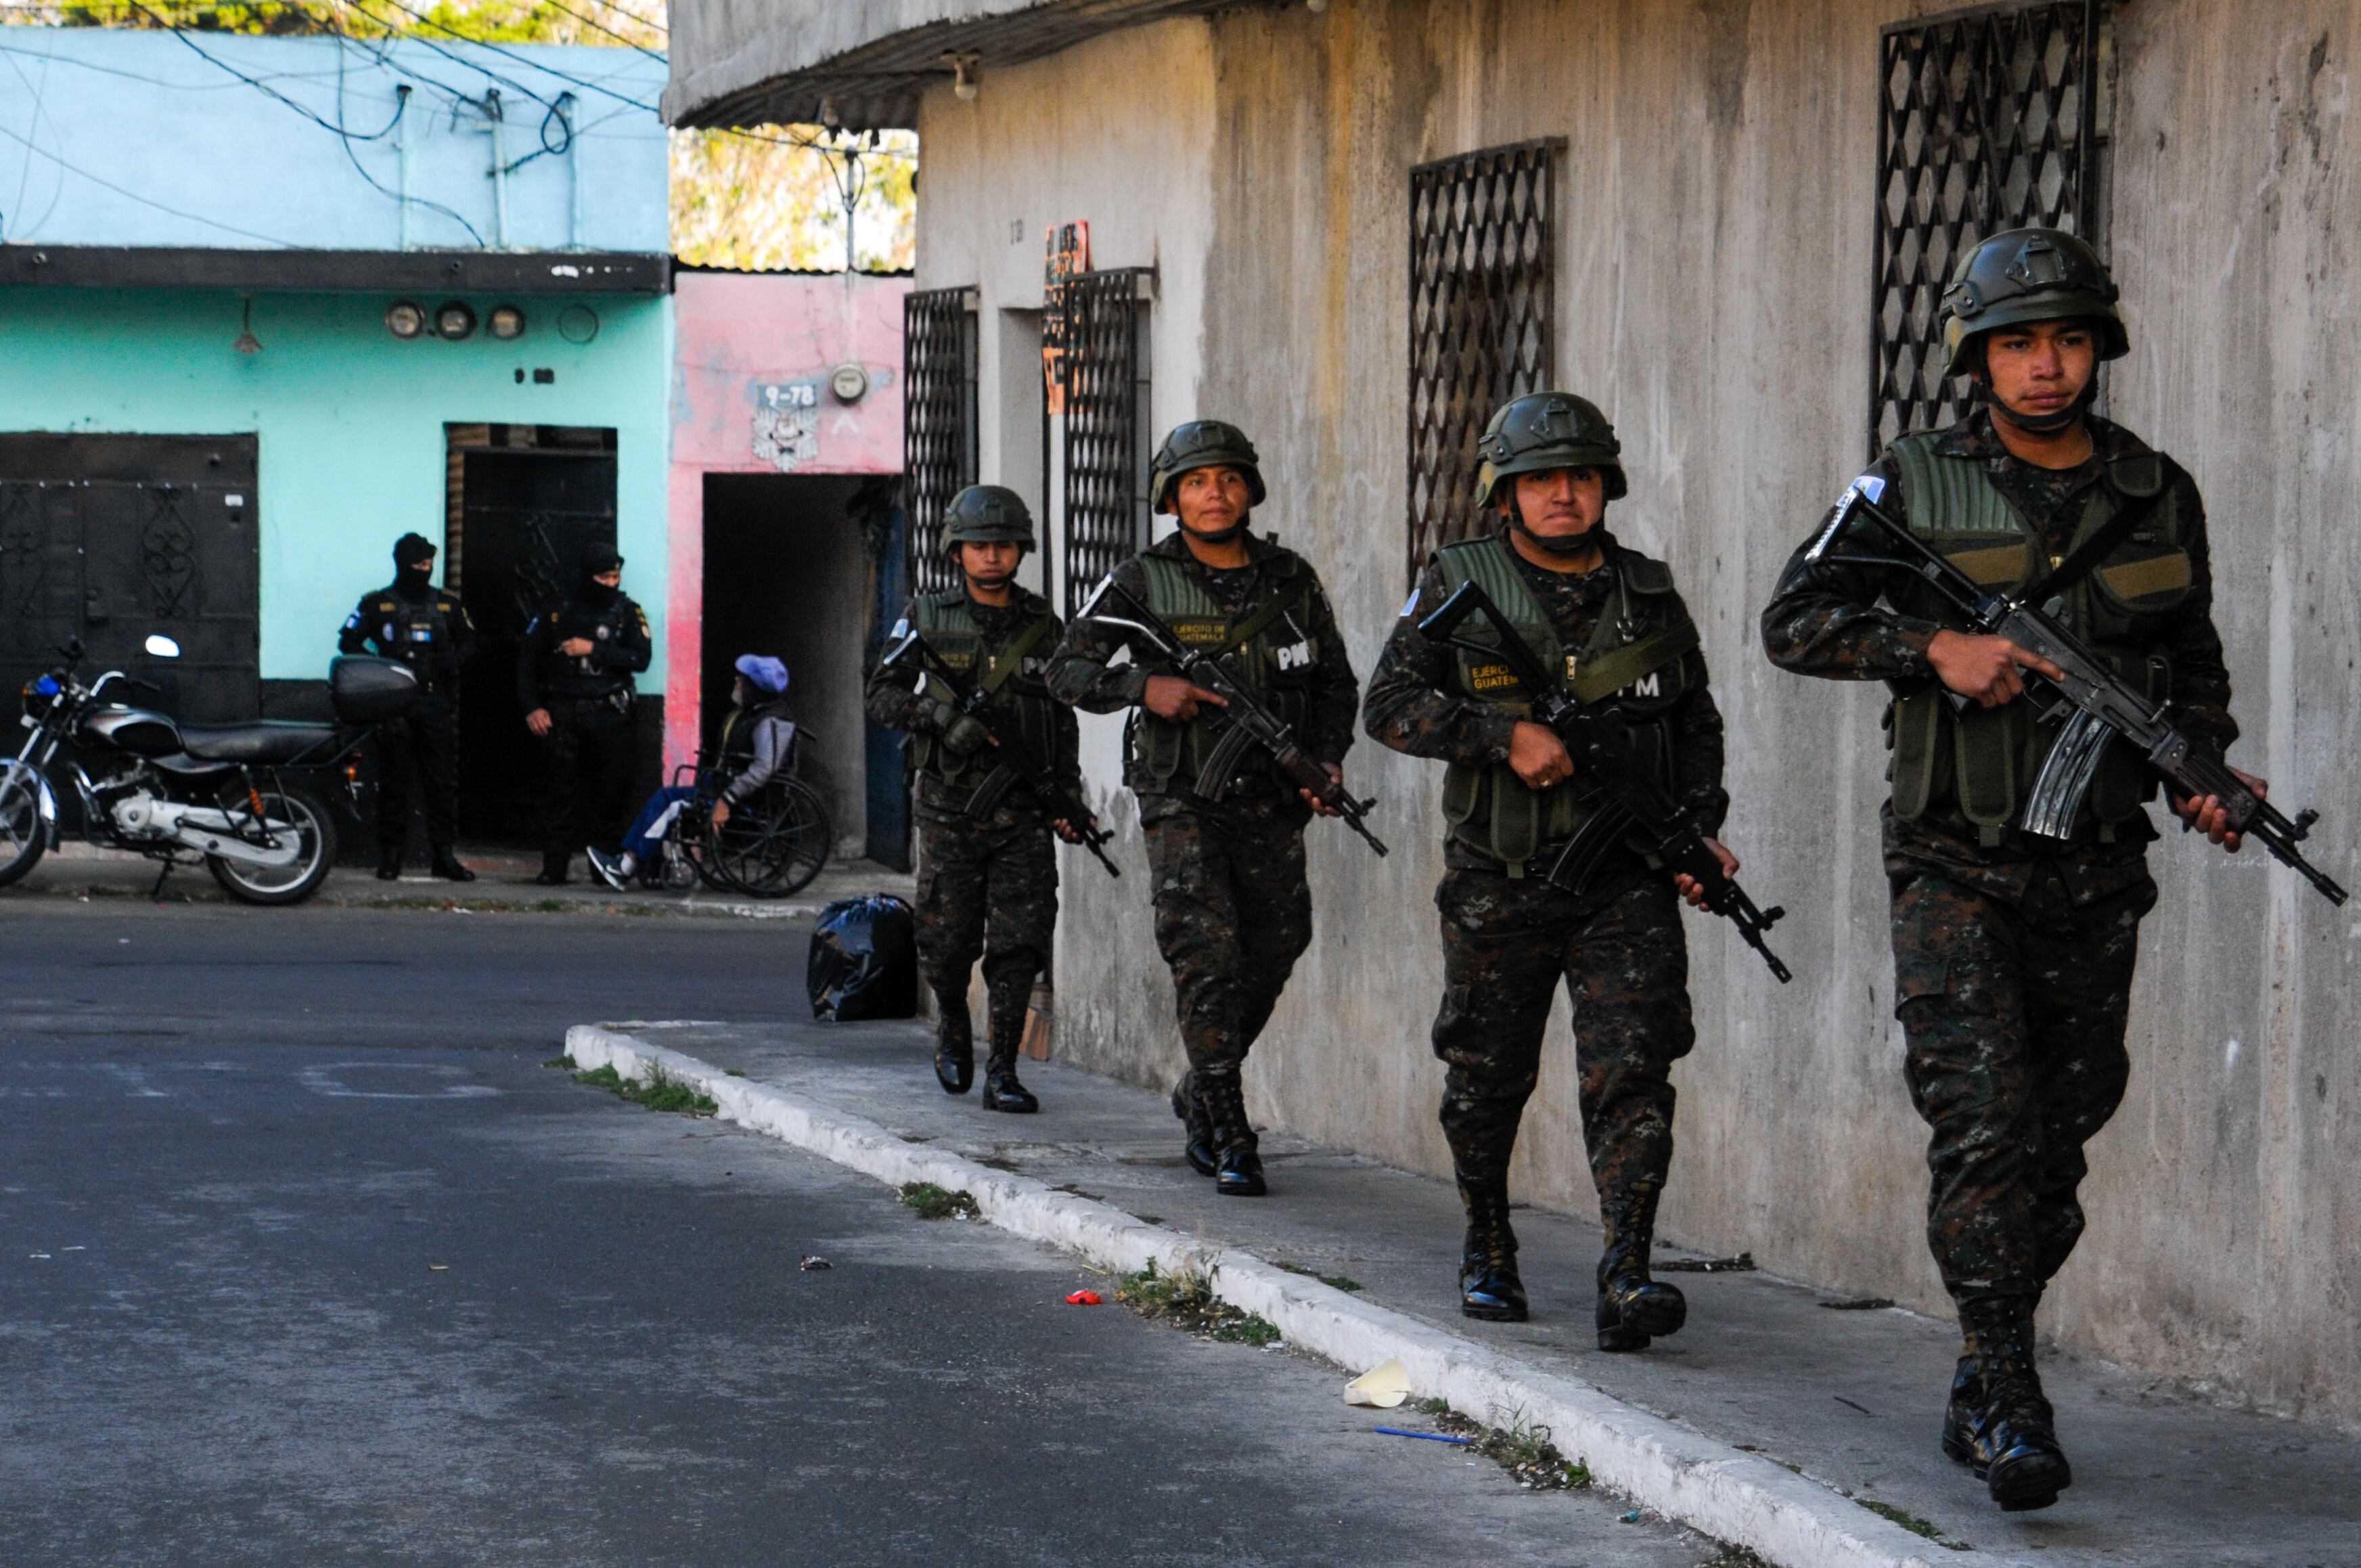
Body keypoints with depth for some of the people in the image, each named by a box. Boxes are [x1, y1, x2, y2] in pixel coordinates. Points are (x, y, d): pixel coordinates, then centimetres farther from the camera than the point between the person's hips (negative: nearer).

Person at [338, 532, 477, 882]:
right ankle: (390, 856, 4)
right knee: (393, 783, 0)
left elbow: (469, 643, 20)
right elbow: (349, 642, 4)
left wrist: (454, 660, -3)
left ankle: (443, 854, 3)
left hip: (436, 704, 2)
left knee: (442, 781, -1)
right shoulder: (377, 604, 6)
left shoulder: (448, 604, 14)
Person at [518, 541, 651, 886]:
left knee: (612, 792, -5)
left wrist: (593, 650, -12)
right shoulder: (559, 615, 8)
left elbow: (641, 658, -8)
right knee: (563, 792, -1)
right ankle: (554, 867, -1)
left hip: (609, 715, -1)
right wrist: (532, 708, 3)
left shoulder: (627, 613, 6)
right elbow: (528, 662, 13)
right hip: (565, 714, 1)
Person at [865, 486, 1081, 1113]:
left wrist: (1068, 796, 5)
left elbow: (1063, 719, 14)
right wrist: (946, 716, -16)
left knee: (1019, 944, -7)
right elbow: (883, 694, 1)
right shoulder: (926, 619, 3)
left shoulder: (1044, 627, 8)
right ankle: (953, 1027, 32)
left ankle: (1002, 1073, -4)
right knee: (947, 941, 2)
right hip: (951, 807, -1)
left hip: (1024, 812, 1)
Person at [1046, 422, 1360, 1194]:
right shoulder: (1144, 582, -3)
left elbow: (1335, 682, 14)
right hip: (1183, 803, -3)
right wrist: (1145, 687, -19)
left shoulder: (1291, 580, 5)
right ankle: (1230, 1140, -8)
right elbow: (1066, 669, -3)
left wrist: (1328, 758, -1)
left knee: (1270, 957, 10)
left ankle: (1200, 1094, 33)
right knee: (1207, 958, -12)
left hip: (1271, 806, 4)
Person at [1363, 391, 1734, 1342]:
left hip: (1626, 881, 1)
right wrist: (1504, 737, -18)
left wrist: (1699, 830, 2)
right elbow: (1390, 704, -6)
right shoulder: (1458, 586, 1)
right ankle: (1487, 1252, 31)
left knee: (1631, 1071, -13)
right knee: (1486, 1078, 10)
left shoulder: (1649, 595, 9)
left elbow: (1698, 727, 16)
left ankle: (1625, 1278, -17)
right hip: (1500, 887, -1)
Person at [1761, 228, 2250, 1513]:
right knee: (1985, 1122, -13)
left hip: (2095, 870, 4)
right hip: (1957, 866, -4)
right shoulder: (1915, 485, -2)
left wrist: (2203, 771, 0)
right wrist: (1935, 647, -17)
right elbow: (1795, 622, -3)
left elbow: (2194, 663, 18)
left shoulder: (2158, 496, 8)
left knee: (2061, 1129, 8)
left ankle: (1978, 1392, 20)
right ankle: (2008, 1403, -11)